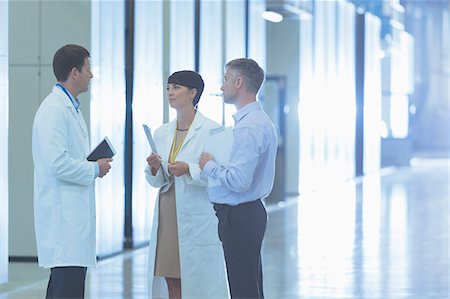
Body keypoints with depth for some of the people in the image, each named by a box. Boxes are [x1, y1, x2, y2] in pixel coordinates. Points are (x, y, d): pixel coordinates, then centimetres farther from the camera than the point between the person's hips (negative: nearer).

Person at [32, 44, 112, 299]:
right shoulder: (54, 109, -14)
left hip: (73, 214, 11)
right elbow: (58, 164, -22)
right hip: (63, 214, -11)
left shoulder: (71, 107, 19)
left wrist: (95, 164, 10)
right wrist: (95, 169, -9)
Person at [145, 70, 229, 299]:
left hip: (197, 220, -6)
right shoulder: (162, 133, 13)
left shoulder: (211, 130, -5)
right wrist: (154, 170, -5)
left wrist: (189, 169, -21)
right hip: (167, 219, 6)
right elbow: (156, 182, 16)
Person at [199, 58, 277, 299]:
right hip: (250, 212, 11)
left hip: (238, 217, -11)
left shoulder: (249, 127, -19)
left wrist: (209, 166, -11)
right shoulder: (259, 120, 14)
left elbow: (238, 180, -26)